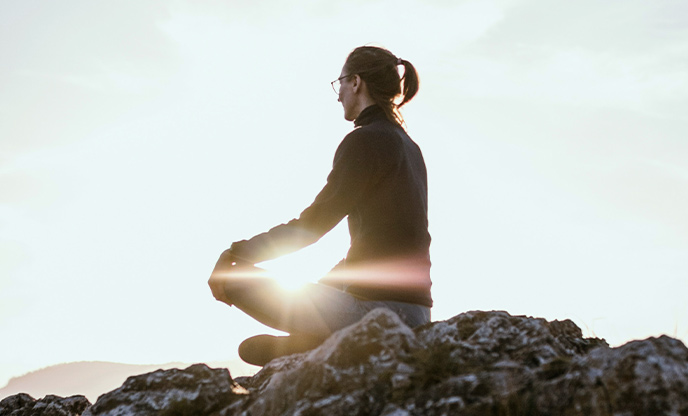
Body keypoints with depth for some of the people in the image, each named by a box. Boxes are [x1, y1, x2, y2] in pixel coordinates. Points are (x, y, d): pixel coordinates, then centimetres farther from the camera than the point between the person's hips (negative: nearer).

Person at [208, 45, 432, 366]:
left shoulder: (365, 140, -10)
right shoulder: (408, 147, 17)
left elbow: (313, 223, -12)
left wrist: (235, 253, -7)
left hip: (379, 309, -9)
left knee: (235, 278, -7)